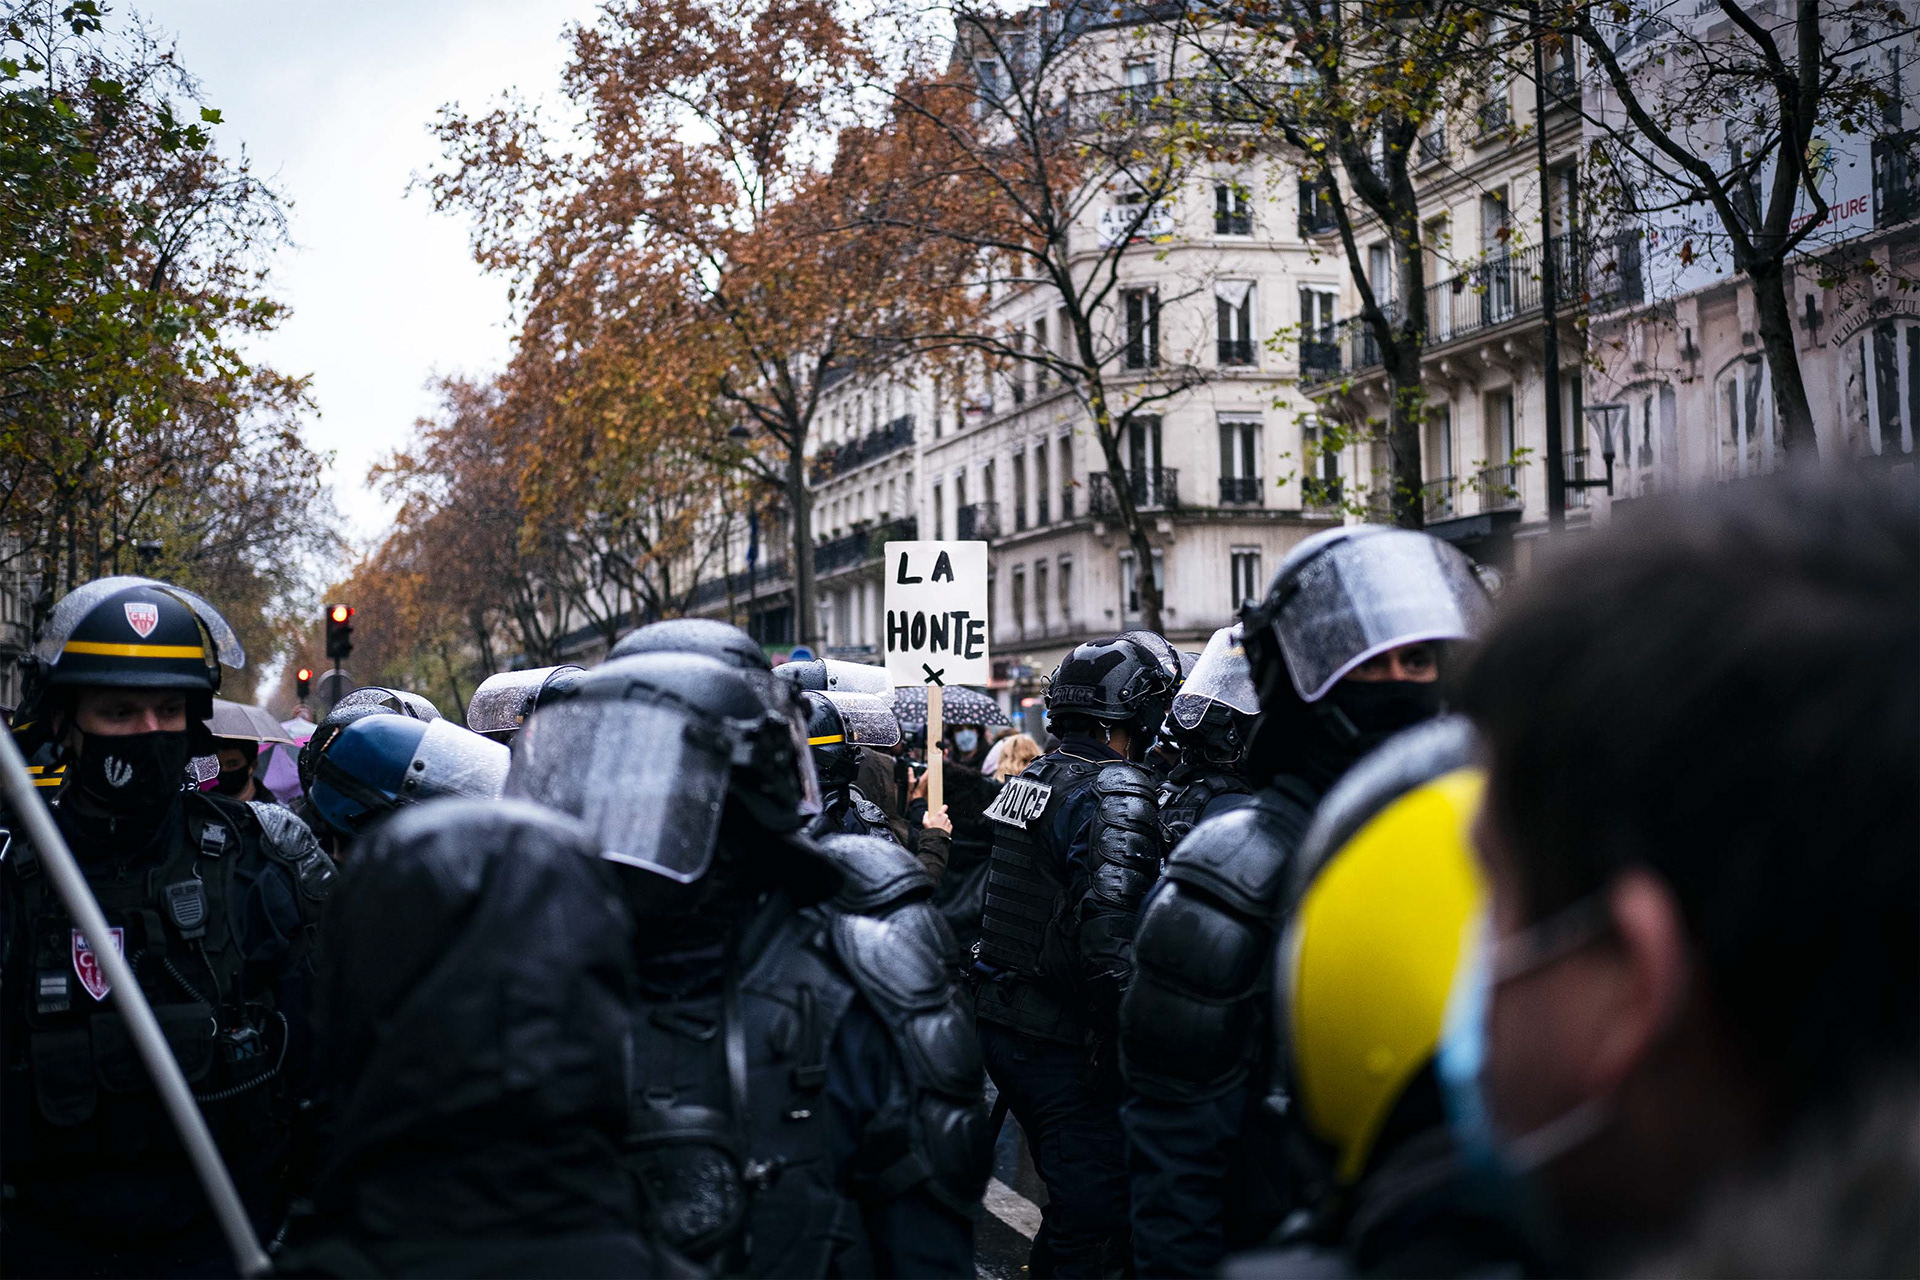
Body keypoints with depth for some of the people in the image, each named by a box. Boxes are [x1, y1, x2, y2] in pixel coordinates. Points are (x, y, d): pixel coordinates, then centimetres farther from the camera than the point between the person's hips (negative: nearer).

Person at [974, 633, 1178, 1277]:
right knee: (1093, 1206, -1)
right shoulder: (1115, 791, -17)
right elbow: (1109, 928, -27)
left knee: (1073, 1189, 22)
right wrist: (1128, 1028, -21)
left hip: (1000, 1022, 9)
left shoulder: (1026, 778, 10)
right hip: (1060, 1039, -9)